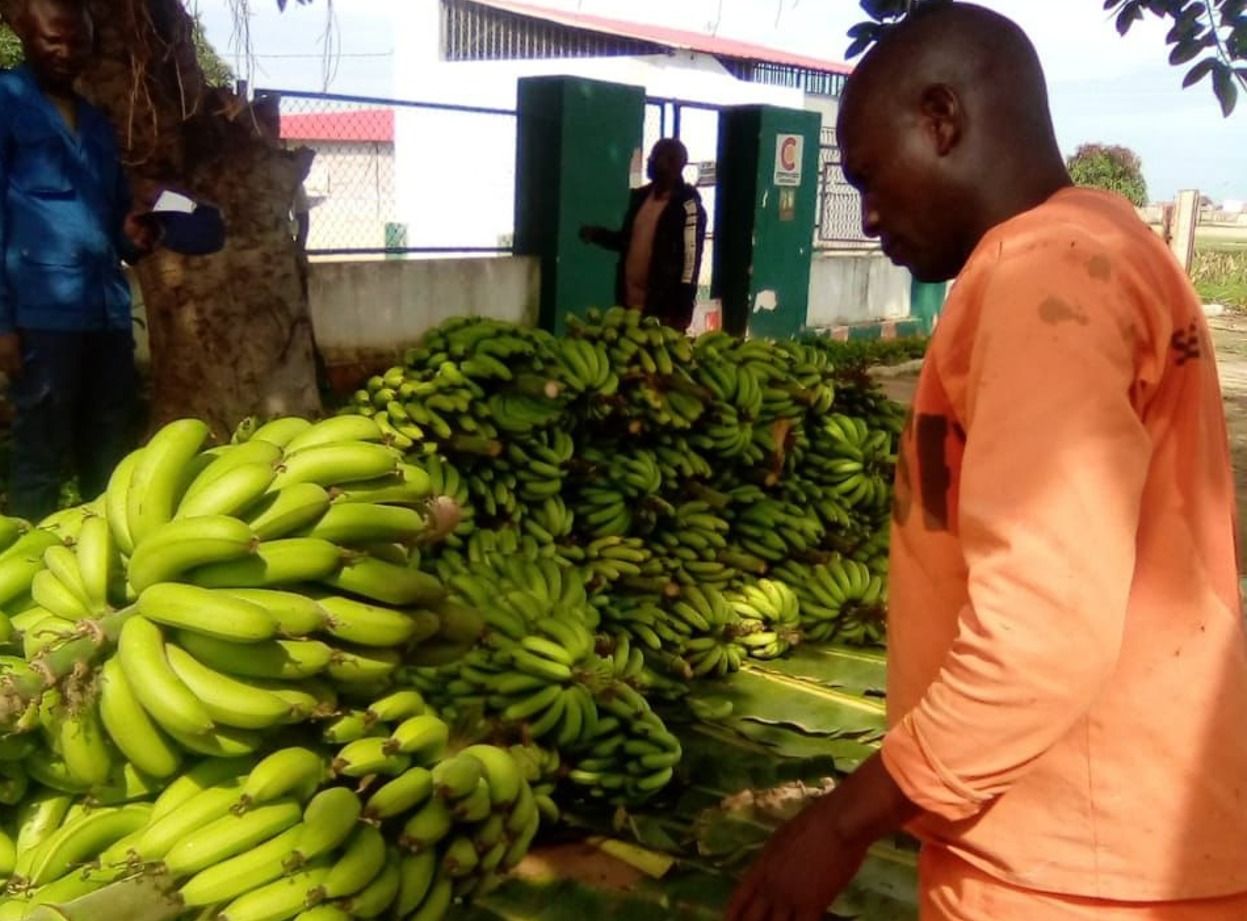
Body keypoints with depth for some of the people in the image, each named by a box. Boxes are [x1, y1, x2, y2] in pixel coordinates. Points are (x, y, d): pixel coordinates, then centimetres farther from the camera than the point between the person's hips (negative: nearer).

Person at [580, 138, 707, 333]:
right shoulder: (640, 197, 12)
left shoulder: (687, 205, -10)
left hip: (663, 307, -7)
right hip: (630, 302, 7)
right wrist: (597, 234, 6)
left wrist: (683, 310, -20)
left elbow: (691, 256, -16)